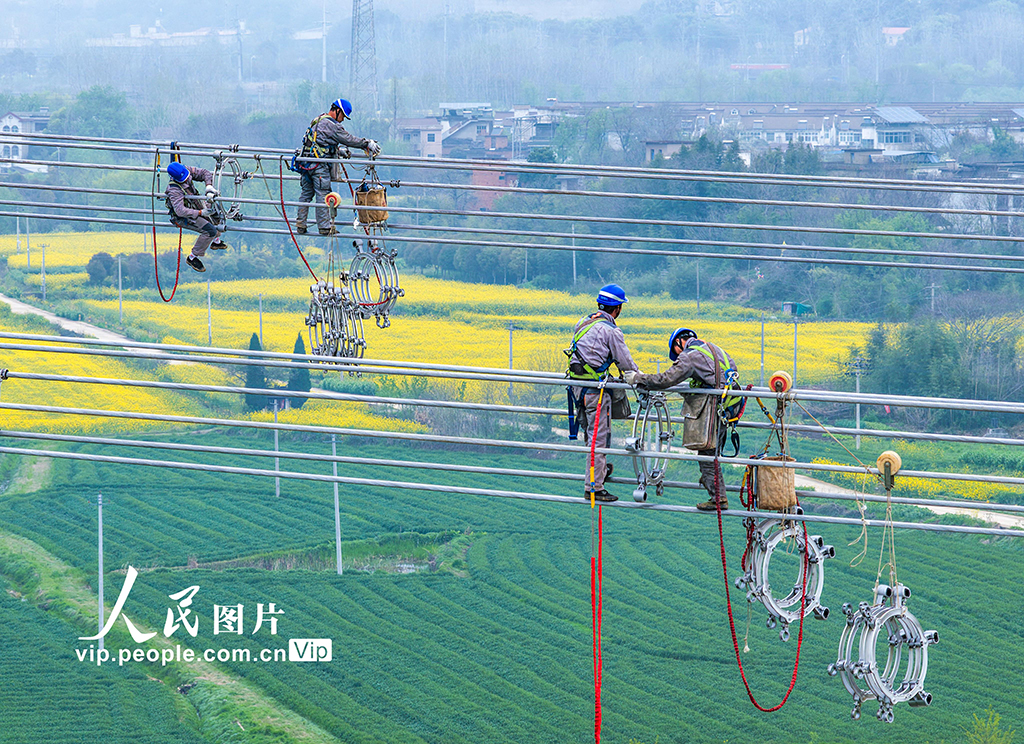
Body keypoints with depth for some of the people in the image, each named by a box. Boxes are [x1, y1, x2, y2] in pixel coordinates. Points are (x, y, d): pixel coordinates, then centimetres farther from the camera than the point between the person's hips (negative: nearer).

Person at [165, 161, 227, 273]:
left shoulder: (186, 170, -16)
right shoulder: (174, 189, -35)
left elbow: (204, 173, -5)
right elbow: (180, 211, -39)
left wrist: (209, 186, -24)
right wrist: (200, 213, -39)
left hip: (196, 207, 9)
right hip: (183, 217, -9)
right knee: (210, 231, -22)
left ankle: (216, 242, 40)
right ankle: (192, 258, -9)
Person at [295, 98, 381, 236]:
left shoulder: (317, 121, 18)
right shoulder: (331, 125, -11)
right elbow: (349, 139, -9)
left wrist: (339, 150, 14)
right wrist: (368, 144, -1)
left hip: (305, 163, 9)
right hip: (319, 165, -9)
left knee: (306, 194, 12)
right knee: (322, 195, -3)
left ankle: (300, 226, 14)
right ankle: (325, 227, -1)